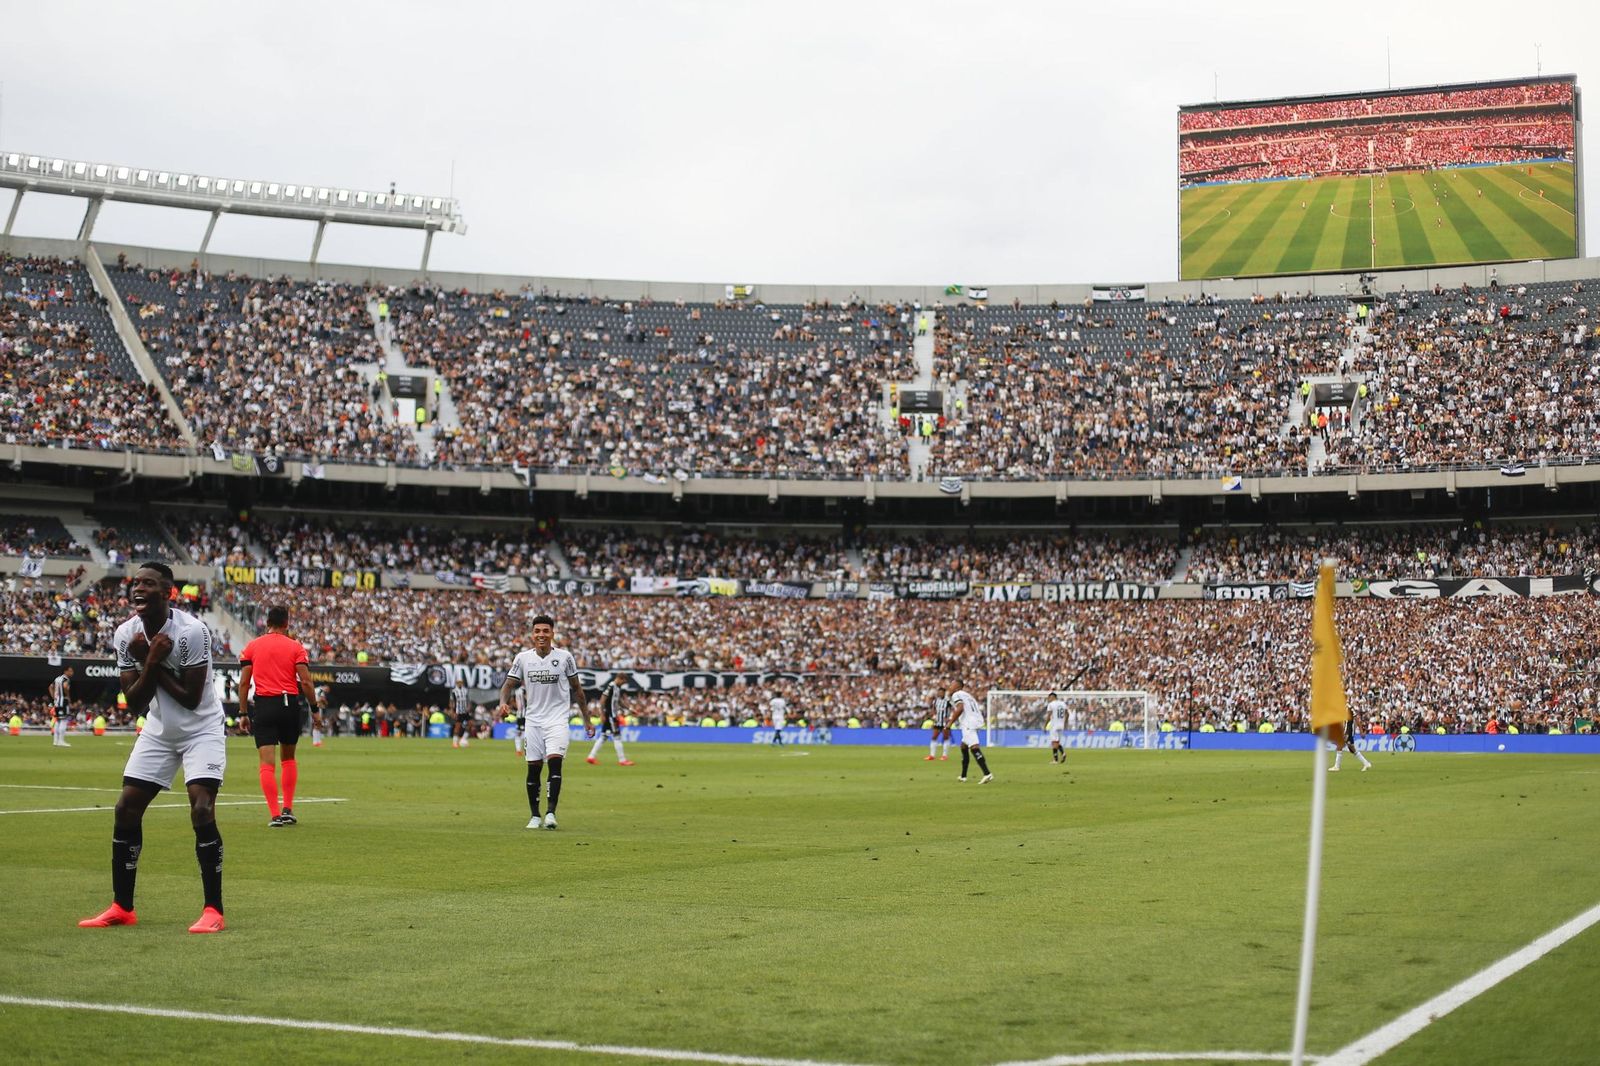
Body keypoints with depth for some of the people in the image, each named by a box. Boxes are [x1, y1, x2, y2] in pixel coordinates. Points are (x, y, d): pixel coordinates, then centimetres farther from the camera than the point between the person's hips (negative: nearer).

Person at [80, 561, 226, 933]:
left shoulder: (191, 631, -23)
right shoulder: (126, 634, -6)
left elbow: (191, 698, -22)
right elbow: (135, 703, -7)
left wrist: (153, 663, -20)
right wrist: (151, 662, -22)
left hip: (202, 729, -6)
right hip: (158, 731, 6)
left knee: (202, 810, -20)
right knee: (126, 810, 1)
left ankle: (213, 910, -11)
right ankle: (122, 907, 15)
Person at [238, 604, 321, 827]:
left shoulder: (252, 646, 6)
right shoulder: (295, 647, 2)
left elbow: (244, 682, 4)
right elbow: (306, 682, -5)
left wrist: (243, 713, 8)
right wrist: (315, 707, 4)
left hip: (264, 705, 0)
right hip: (290, 704, 0)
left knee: (267, 763, -2)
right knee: (289, 758, 19)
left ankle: (275, 815, -10)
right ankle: (288, 810, 16)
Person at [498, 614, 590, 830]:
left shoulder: (564, 657, -1)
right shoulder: (522, 658, 2)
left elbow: (576, 689, 7)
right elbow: (509, 684, 7)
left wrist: (587, 719, 9)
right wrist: (503, 703, -16)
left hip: (557, 719, -2)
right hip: (533, 720, 2)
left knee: (555, 762, -18)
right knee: (533, 768, 3)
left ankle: (550, 812, -19)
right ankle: (535, 816, 14)